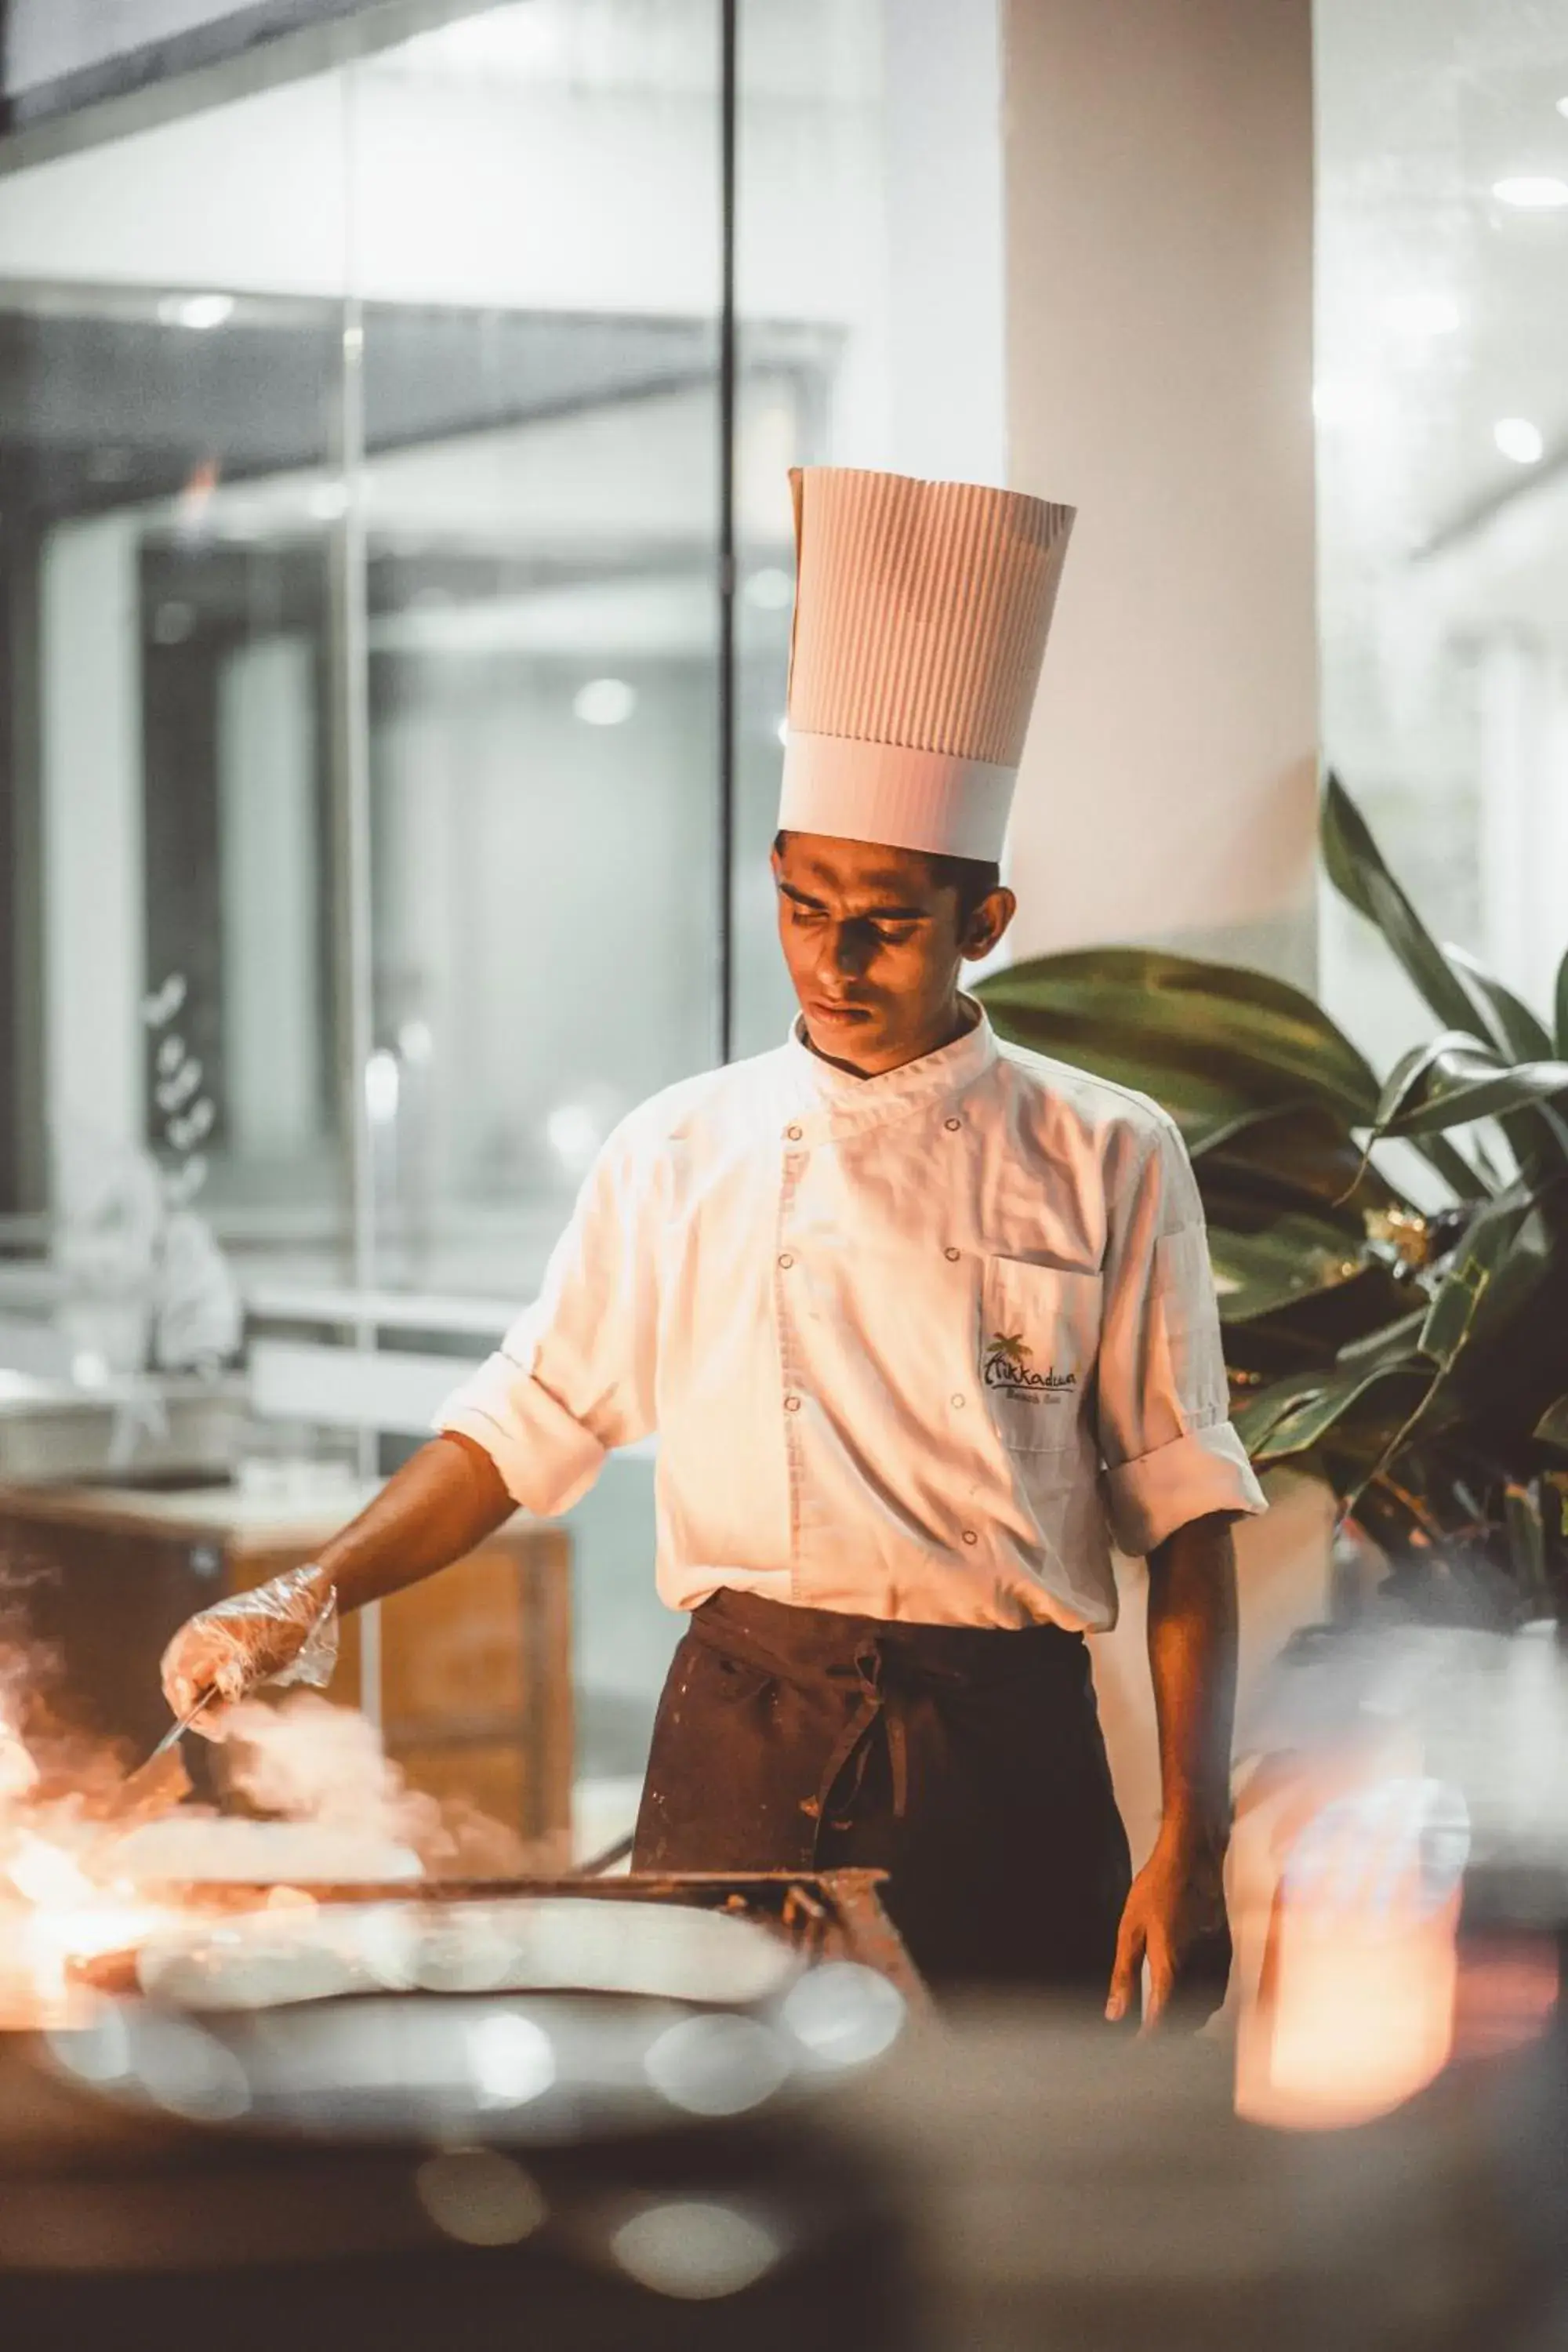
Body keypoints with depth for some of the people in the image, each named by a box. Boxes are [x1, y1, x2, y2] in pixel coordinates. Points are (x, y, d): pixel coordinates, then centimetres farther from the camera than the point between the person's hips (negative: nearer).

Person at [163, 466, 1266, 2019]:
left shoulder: (1105, 1162, 1)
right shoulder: (682, 1154, 7)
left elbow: (1178, 1498, 1)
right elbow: (530, 1422, 11)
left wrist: (1189, 1837, -6)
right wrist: (313, 1599, -3)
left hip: (1005, 1763, -1)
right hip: (739, 1749, 1)